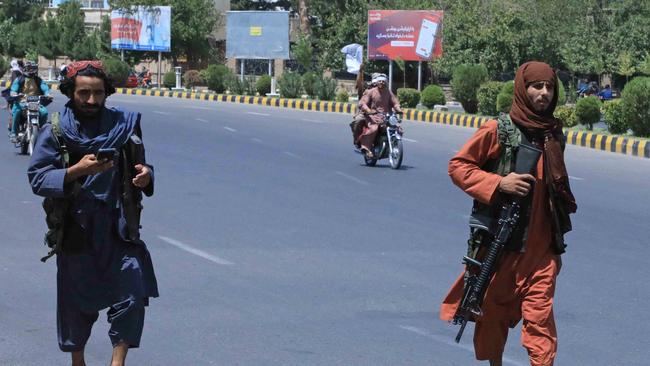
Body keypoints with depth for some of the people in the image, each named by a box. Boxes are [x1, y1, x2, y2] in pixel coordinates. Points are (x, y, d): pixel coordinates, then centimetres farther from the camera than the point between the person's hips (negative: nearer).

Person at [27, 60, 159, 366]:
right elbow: (37, 178, -8)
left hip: (119, 226, 1)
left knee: (132, 295, -8)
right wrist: (77, 171, -22)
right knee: (76, 299, 10)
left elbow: (139, 167, 16)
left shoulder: (123, 124, 5)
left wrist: (145, 176, -8)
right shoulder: (56, 131, -2)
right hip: (76, 227, -1)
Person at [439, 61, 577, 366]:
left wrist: (559, 242, 19)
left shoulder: (554, 134, 9)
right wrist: (498, 183, -17)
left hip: (541, 245, 2)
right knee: (495, 309, 11)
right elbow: (458, 166, -5)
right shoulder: (497, 130, -6)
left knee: (540, 317, -5)